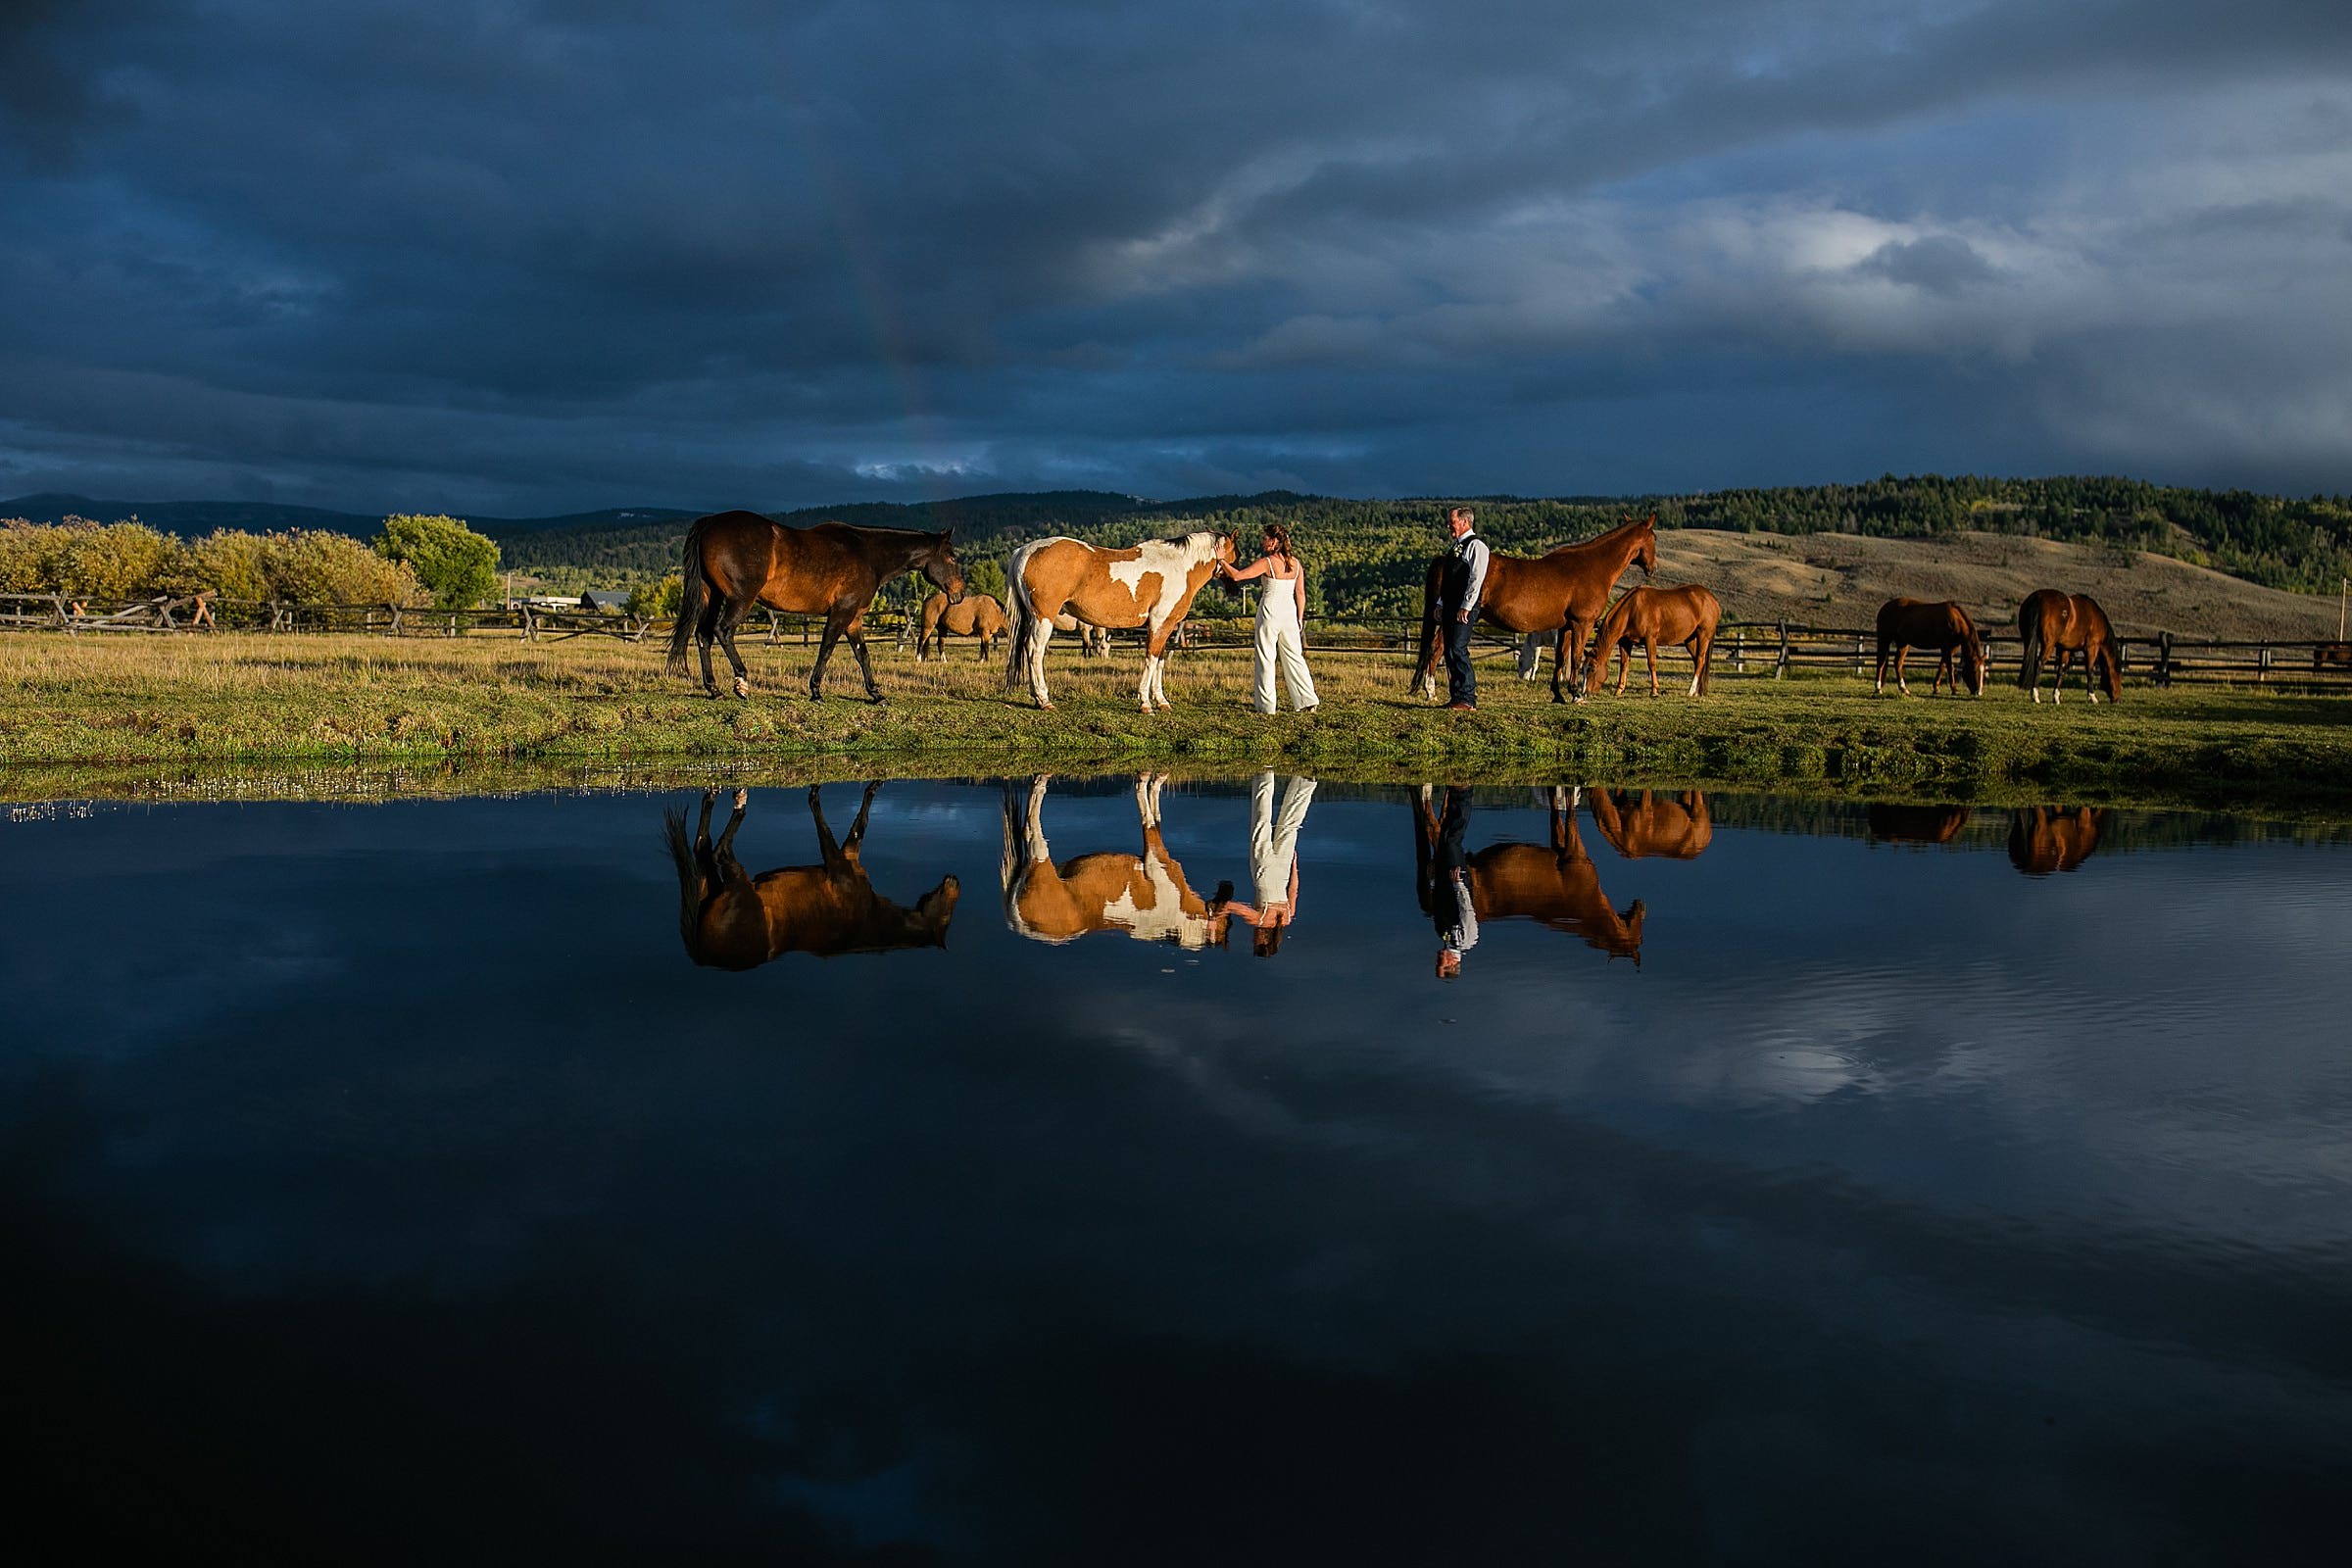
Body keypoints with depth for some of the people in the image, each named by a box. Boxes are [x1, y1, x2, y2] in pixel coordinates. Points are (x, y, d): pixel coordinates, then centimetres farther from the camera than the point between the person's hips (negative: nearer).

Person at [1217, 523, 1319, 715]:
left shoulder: (1266, 562, -12)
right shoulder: (1295, 563, 5)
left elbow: (1236, 576, -15)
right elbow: (1301, 594, 7)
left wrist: (1222, 562, -2)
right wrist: (1299, 619, 15)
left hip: (1270, 611, -5)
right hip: (1289, 613, 5)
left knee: (1265, 658, 3)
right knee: (1294, 656, 12)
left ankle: (1266, 704, 5)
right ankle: (1307, 701, 11)